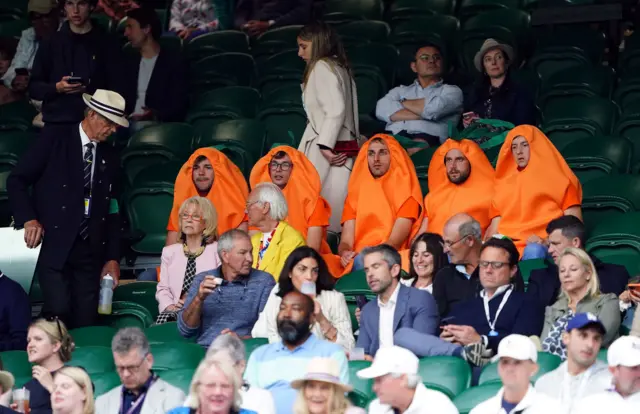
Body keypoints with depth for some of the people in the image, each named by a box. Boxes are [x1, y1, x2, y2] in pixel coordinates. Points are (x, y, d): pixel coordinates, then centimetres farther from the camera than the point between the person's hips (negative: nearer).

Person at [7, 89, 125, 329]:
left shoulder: (110, 158, 14)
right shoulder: (54, 138, 0)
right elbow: (17, 180, -2)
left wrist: (112, 258, 10)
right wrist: (28, 219, -15)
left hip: (90, 250, 4)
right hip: (53, 244, -4)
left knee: (86, 322, 0)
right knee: (58, 312, -17)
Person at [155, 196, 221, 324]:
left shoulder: (217, 250, 7)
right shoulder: (169, 252, 21)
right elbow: (163, 289, 17)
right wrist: (169, 306, -6)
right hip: (174, 311, 3)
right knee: (164, 317, -35)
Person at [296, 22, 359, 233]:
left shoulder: (322, 67, -7)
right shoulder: (340, 68, 21)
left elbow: (335, 110, -19)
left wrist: (325, 145, -21)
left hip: (326, 150, -9)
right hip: (344, 147, 9)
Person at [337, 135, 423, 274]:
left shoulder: (405, 194, 4)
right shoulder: (355, 194, 15)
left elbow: (395, 241, -7)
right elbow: (346, 241, 7)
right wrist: (345, 253, -18)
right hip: (355, 262, 4)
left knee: (361, 261, -37)